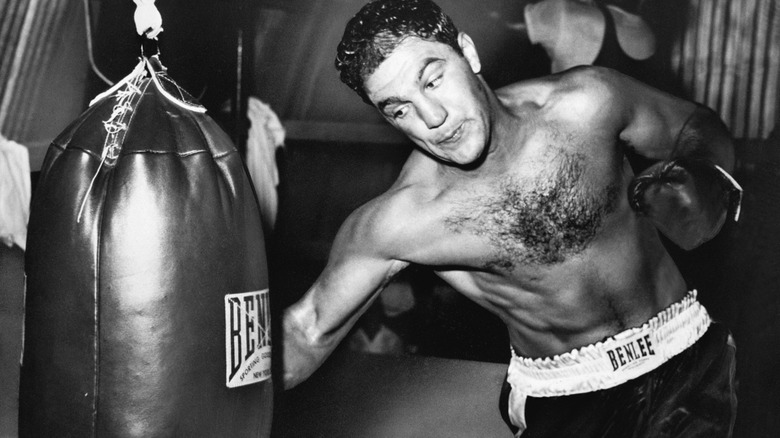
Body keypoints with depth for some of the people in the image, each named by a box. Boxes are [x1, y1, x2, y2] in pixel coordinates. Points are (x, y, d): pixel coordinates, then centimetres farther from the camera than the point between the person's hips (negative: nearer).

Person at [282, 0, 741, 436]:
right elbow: (308, 332, -5)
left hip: (687, 361, 0)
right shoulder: (399, 221, -17)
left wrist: (702, 181, -18)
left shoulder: (585, 105, -15)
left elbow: (700, 128, 3)